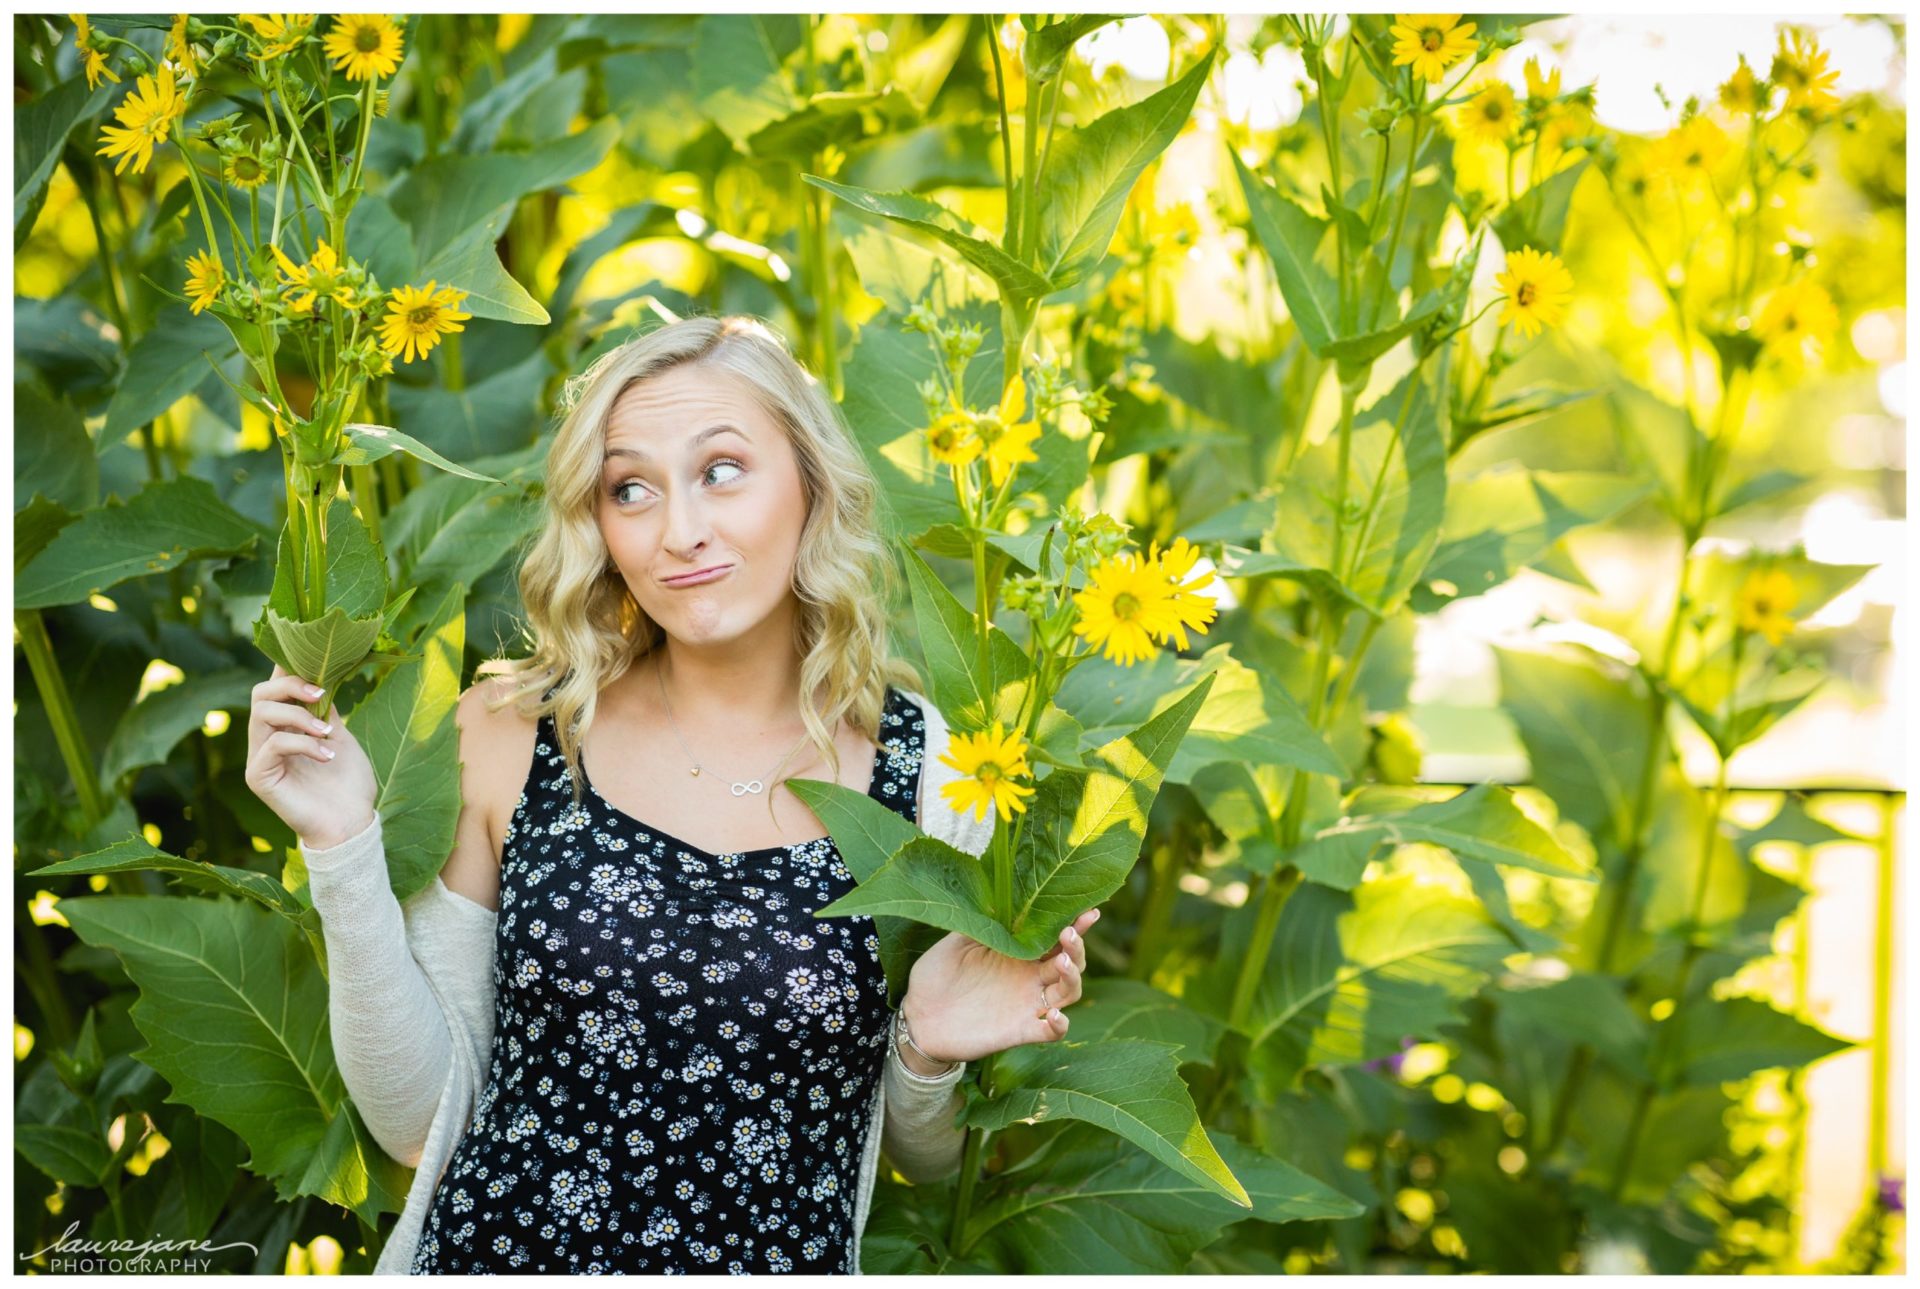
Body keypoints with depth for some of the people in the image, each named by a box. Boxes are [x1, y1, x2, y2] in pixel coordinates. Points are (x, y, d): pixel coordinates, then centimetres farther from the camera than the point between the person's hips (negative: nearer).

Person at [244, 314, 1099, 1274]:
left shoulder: (936, 772, -9)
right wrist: (345, 849, -13)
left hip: (789, 1263, 0)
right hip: (491, 1254, 0)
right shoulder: (510, 734, -8)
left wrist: (929, 1058, -15)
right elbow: (421, 1123, -6)